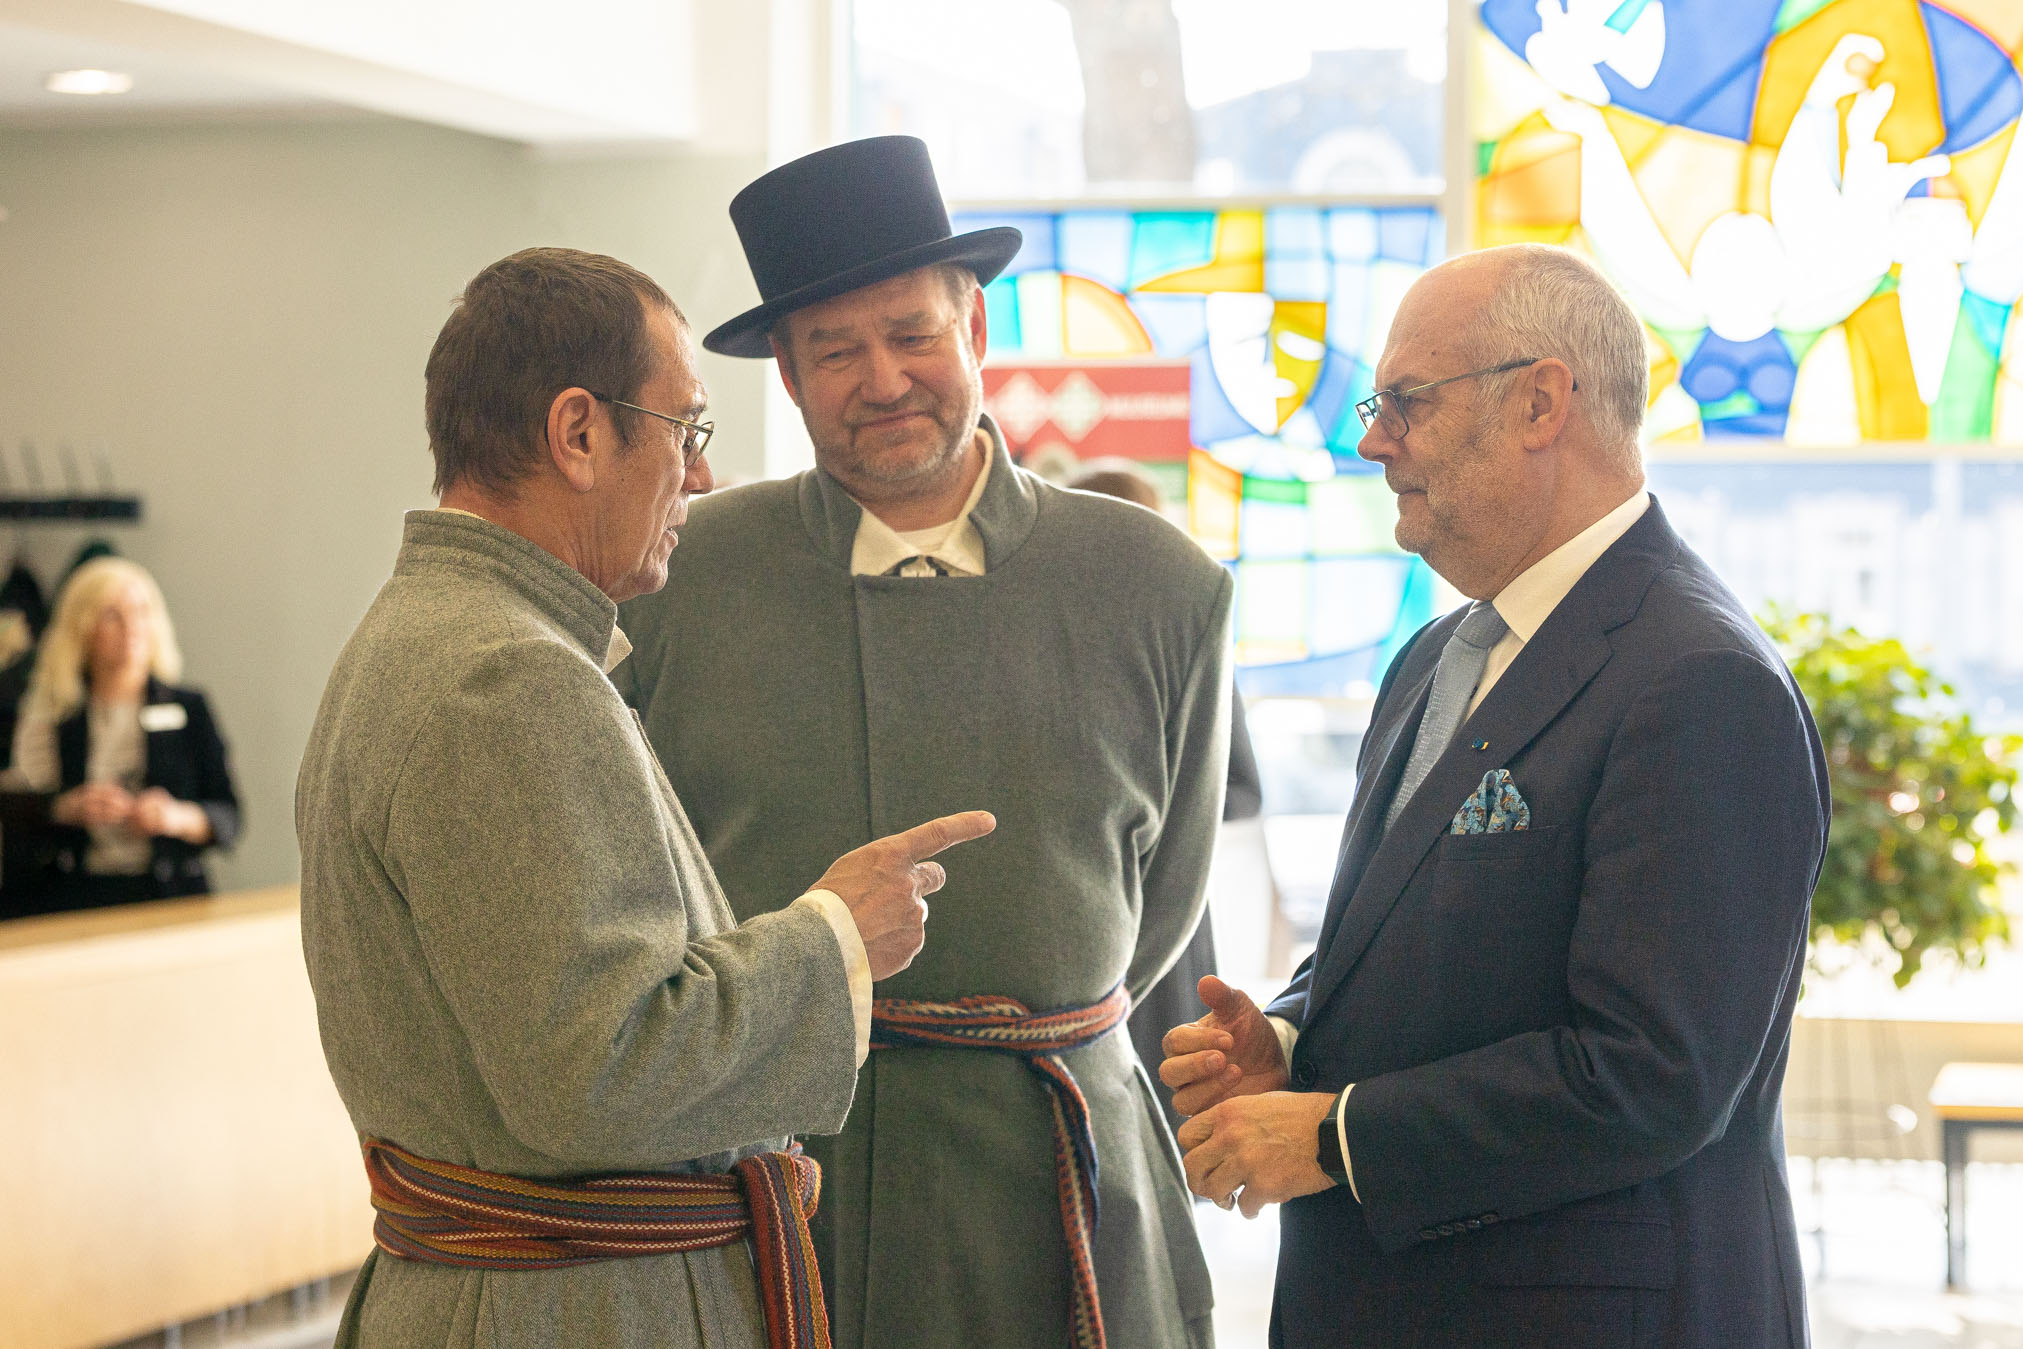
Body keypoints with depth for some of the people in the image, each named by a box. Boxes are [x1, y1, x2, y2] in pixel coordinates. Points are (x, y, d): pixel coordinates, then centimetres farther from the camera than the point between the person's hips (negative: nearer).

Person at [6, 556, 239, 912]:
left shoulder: (189, 708, 10)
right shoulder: (50, 715, 9)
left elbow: (227, 817, 8)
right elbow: (15, 826, 7)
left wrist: (179, 818, -11)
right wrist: (66, 810, -11)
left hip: (171, 897, 1)